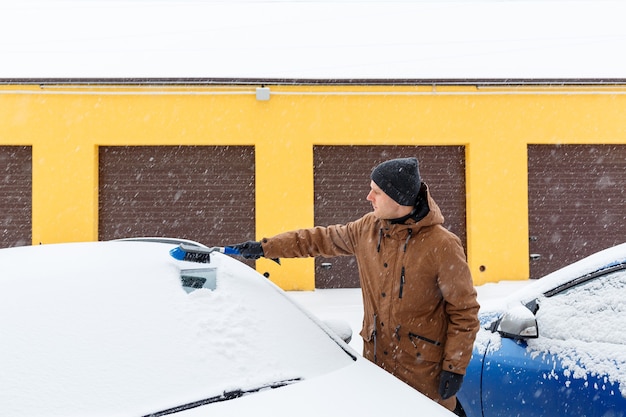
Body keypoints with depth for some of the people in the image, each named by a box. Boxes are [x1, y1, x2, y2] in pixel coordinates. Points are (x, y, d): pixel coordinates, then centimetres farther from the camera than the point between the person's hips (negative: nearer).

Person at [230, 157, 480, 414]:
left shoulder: (442, 246, -16)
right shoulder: (367, 229, 1)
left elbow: (464, 311, -11)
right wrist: (265, 247, 14)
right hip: (375, 361, 5)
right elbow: (322, 239, 14)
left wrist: (455, 367, -12)